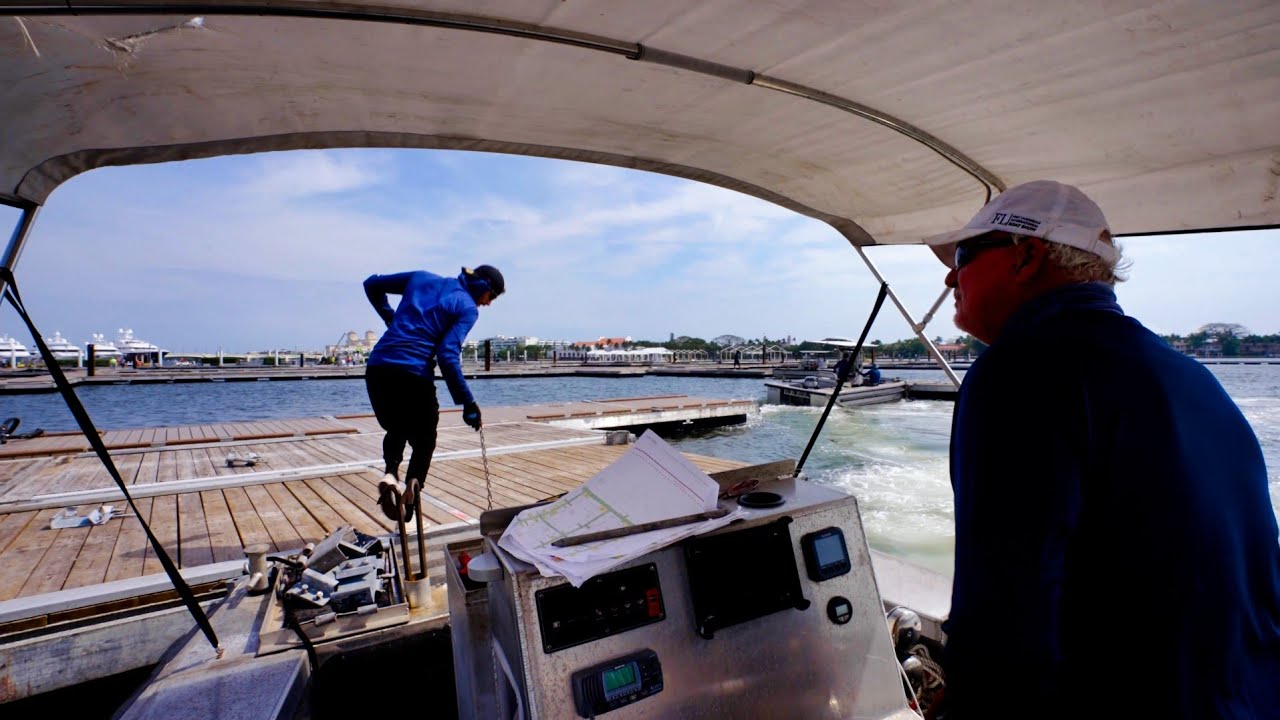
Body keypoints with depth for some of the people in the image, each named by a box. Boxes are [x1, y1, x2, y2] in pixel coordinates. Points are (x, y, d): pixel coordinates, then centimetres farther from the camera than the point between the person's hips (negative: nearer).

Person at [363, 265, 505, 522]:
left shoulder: (422, 278, 16)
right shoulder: (468, 308, 0)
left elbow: (372, 284, 23)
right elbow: (448, 356, -12)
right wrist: (468, 403, -8)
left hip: (377, 368, 5)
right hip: (414, 375, -5)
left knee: (395, 430, 27)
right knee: (424, 440, 18)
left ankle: (390, 473, 0)